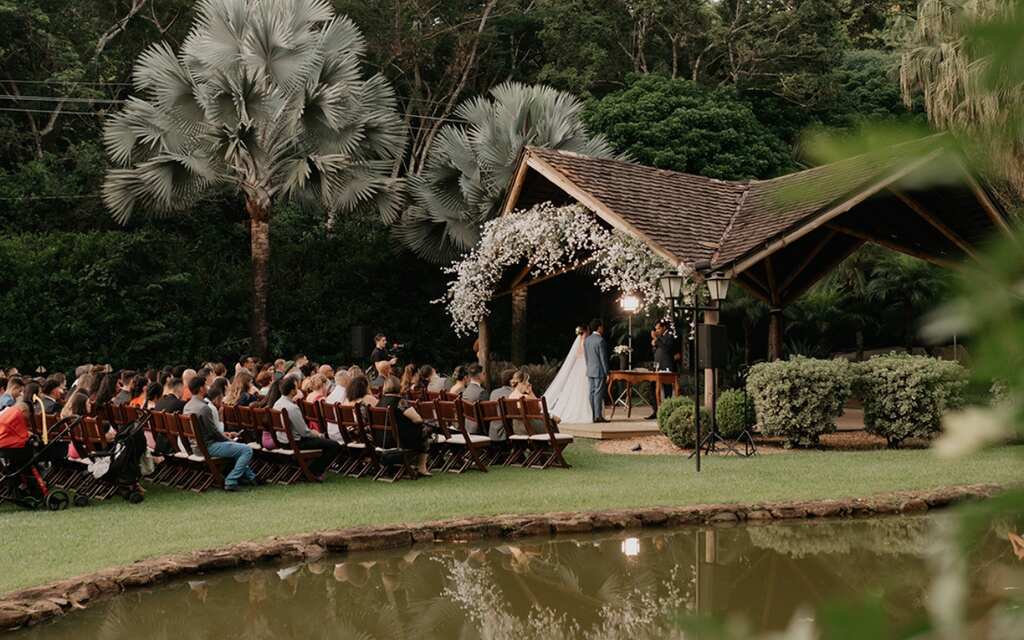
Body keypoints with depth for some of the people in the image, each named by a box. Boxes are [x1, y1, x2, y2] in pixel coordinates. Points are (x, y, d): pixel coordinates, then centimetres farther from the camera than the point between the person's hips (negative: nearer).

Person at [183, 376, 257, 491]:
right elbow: (213, 431, -19)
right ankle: (230, 482, -9)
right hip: (208, 446, -10)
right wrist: (228, 439, -1)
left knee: (237, 447, 29)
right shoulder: (203, 407, -22)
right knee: (247, 450, -12)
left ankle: (249, 476, 30)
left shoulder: (187, 406, 8)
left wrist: (223, 434, 15)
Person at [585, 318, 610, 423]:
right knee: (598, 393, -6)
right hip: (599, 370, -7)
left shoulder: (586, 340, 8)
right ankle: (598, 416, -7)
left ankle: (593, 415, 10)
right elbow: (603, 358, -14)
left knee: (592, 393, 8)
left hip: (590, 371, 7)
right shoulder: (600, 340, -15)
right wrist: (607, 372, -9)